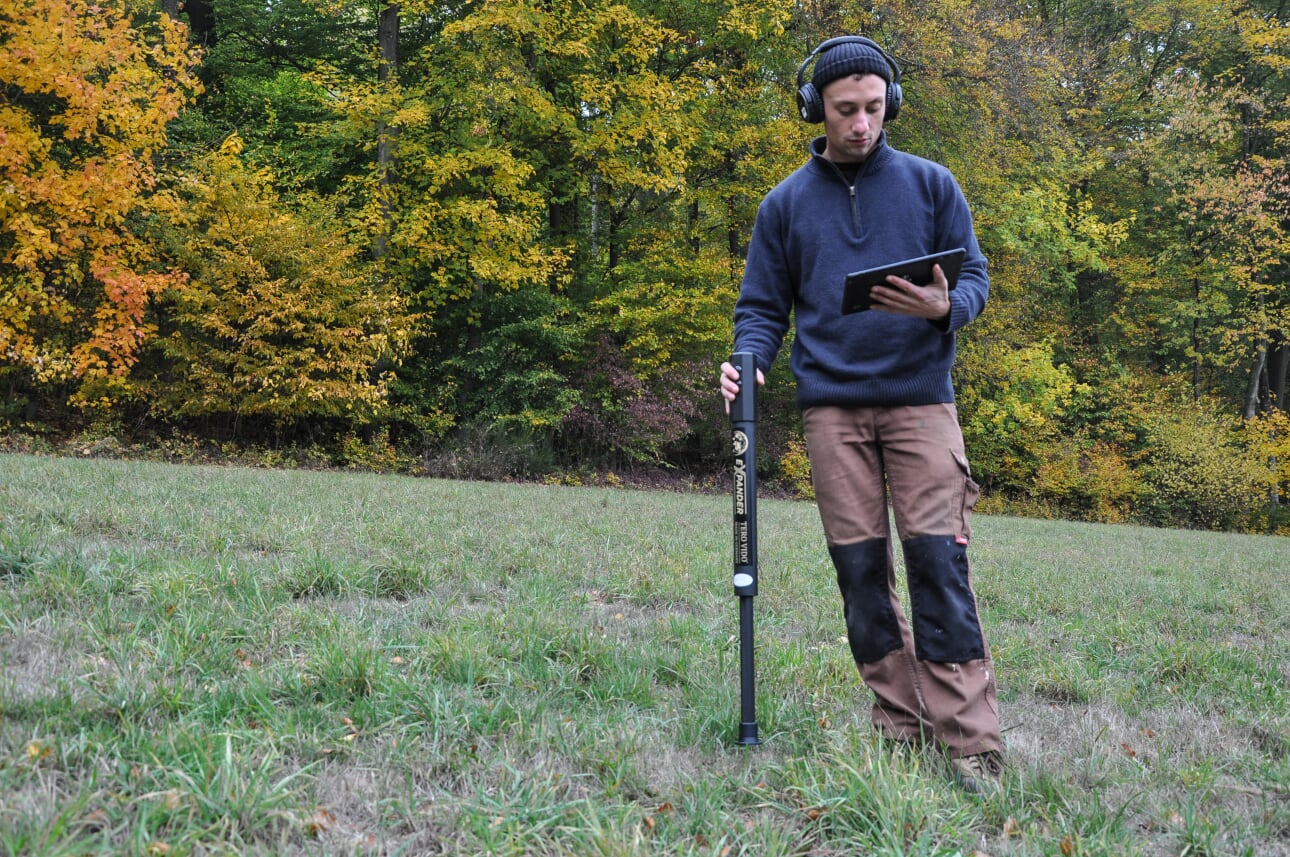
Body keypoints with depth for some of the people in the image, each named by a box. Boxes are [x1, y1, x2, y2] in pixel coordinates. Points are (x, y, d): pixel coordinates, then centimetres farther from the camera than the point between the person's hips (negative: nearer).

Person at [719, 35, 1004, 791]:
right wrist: (748, 361, -8)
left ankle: (971, 742, -8)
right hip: (833, 408, 2)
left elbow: (976, 277, 8)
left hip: (920, 397, -2)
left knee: (939, 562, -9)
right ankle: (900, 725, 10)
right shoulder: (786, 204, 12)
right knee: (861, 568, 1)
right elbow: (763, 308, 13)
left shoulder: (930, 184, 8)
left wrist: (946, 306, -15)